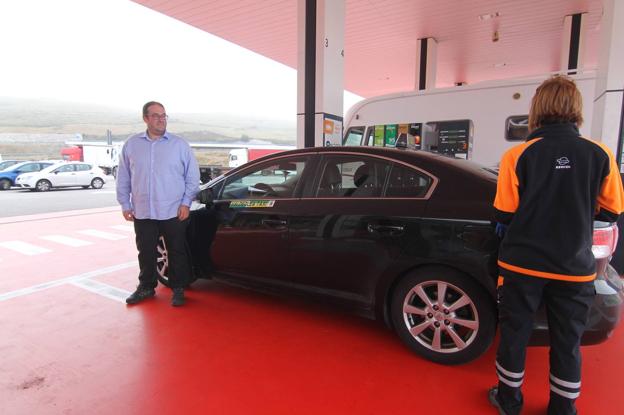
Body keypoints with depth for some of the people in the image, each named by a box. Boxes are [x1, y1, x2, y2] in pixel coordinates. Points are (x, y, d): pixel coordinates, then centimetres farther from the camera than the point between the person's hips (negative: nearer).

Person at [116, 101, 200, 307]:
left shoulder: (179, 144, 0)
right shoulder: (131, 145, 7)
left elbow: (192, 176, 0)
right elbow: (123, 178, 11)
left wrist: (186, 203, -6)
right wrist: (125, 205, 6)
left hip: (174, 212, -2)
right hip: (142, 213, 2)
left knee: (177, 252, 6)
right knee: (146, 253, 12)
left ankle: (178, 289, 21)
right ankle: (146, 287, 30)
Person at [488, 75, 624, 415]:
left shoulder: (518, 155, -12)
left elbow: (505, 214, -9)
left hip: (522, 265, -1)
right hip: (573, 268, 2)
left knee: (514, 334, 15)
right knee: (567, 342, 17)